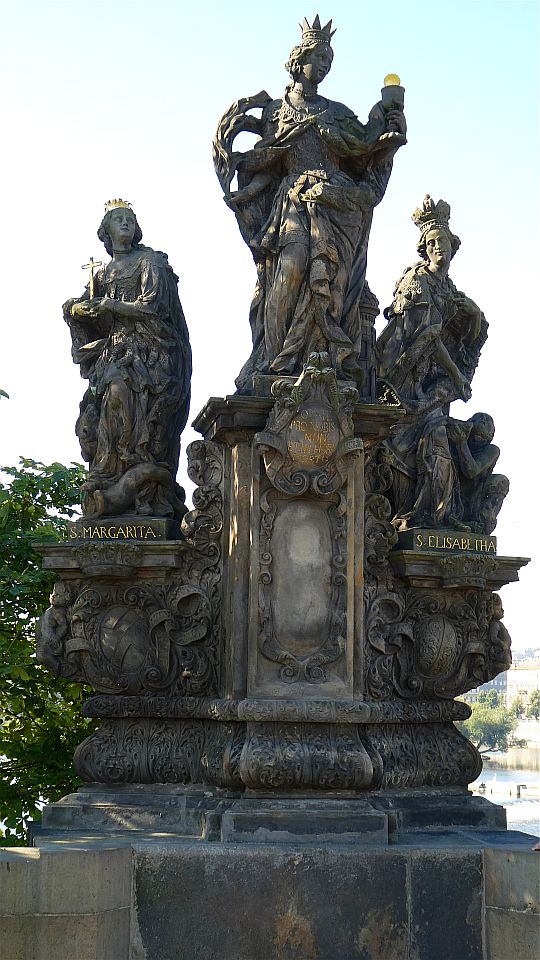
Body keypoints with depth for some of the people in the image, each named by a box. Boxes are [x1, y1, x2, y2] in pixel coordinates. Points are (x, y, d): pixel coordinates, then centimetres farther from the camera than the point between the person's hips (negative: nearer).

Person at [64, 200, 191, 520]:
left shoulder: (150, 260, 9)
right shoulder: (103, 274, 24)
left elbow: (152, 305, -5)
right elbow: (88, 317, 17)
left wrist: (107, 305, -6)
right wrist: (76, 309, -6)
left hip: (148, 352, -5)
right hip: (114, 352, 5)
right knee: (101, 414, -13)